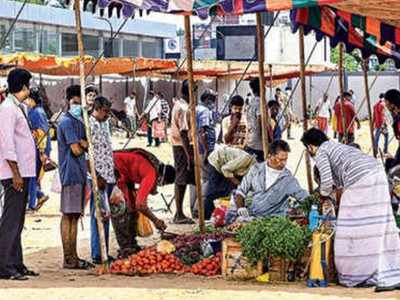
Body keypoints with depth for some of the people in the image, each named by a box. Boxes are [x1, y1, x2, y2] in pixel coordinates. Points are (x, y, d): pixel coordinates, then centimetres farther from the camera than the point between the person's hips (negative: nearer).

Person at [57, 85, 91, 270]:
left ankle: (74, 257, 14)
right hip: (70, 174, -9)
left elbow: (88, 146, 13)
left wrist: (83, 143, -7)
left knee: (75, 216, 10)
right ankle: (68, 259, -6)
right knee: (68, 215, -7)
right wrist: (83, 145, 4)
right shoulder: (67, 121, -10)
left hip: (80, 174, 9)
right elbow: (76, 150, -15)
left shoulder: (79, 122, 18)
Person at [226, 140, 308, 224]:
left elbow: (302, 195, 1)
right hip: (247, 214, 3)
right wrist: (240, 207, -8)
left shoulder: (288, 178, 1)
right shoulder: (256, 169, 6)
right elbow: (241, 191, 9)